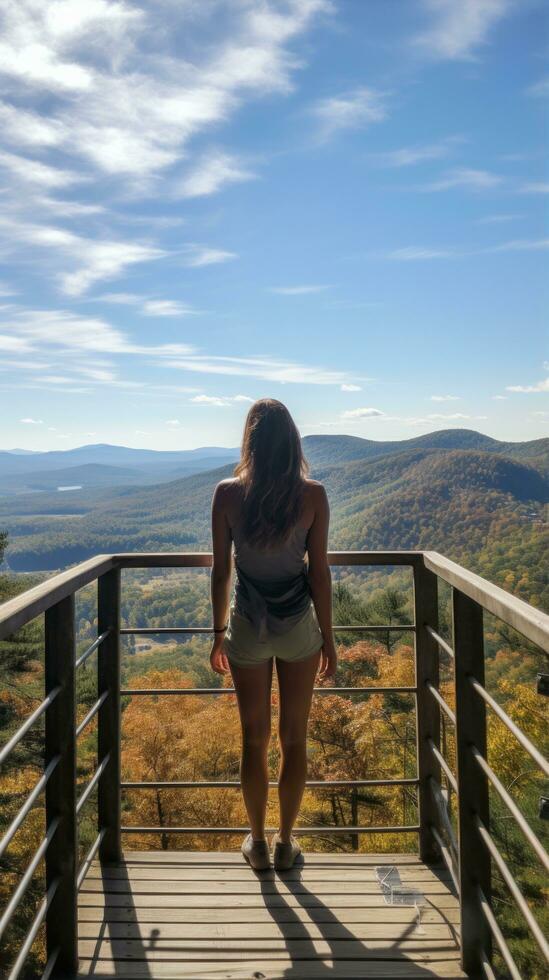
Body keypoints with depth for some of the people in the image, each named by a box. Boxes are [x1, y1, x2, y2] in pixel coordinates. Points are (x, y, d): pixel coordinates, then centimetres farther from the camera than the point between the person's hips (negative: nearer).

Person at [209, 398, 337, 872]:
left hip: (248, 626, 0)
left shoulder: (228, 493, -10)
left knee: (254, 739, 16)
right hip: (298, 625, 0)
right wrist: (328, 638, 2)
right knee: (294, 738, 16)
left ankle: (258, 842, 32)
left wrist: (219, 633, 7)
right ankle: (286, 842, 31)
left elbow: (221, 570, -5)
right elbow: (319, 571, -8)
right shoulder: (313, 495, -11)